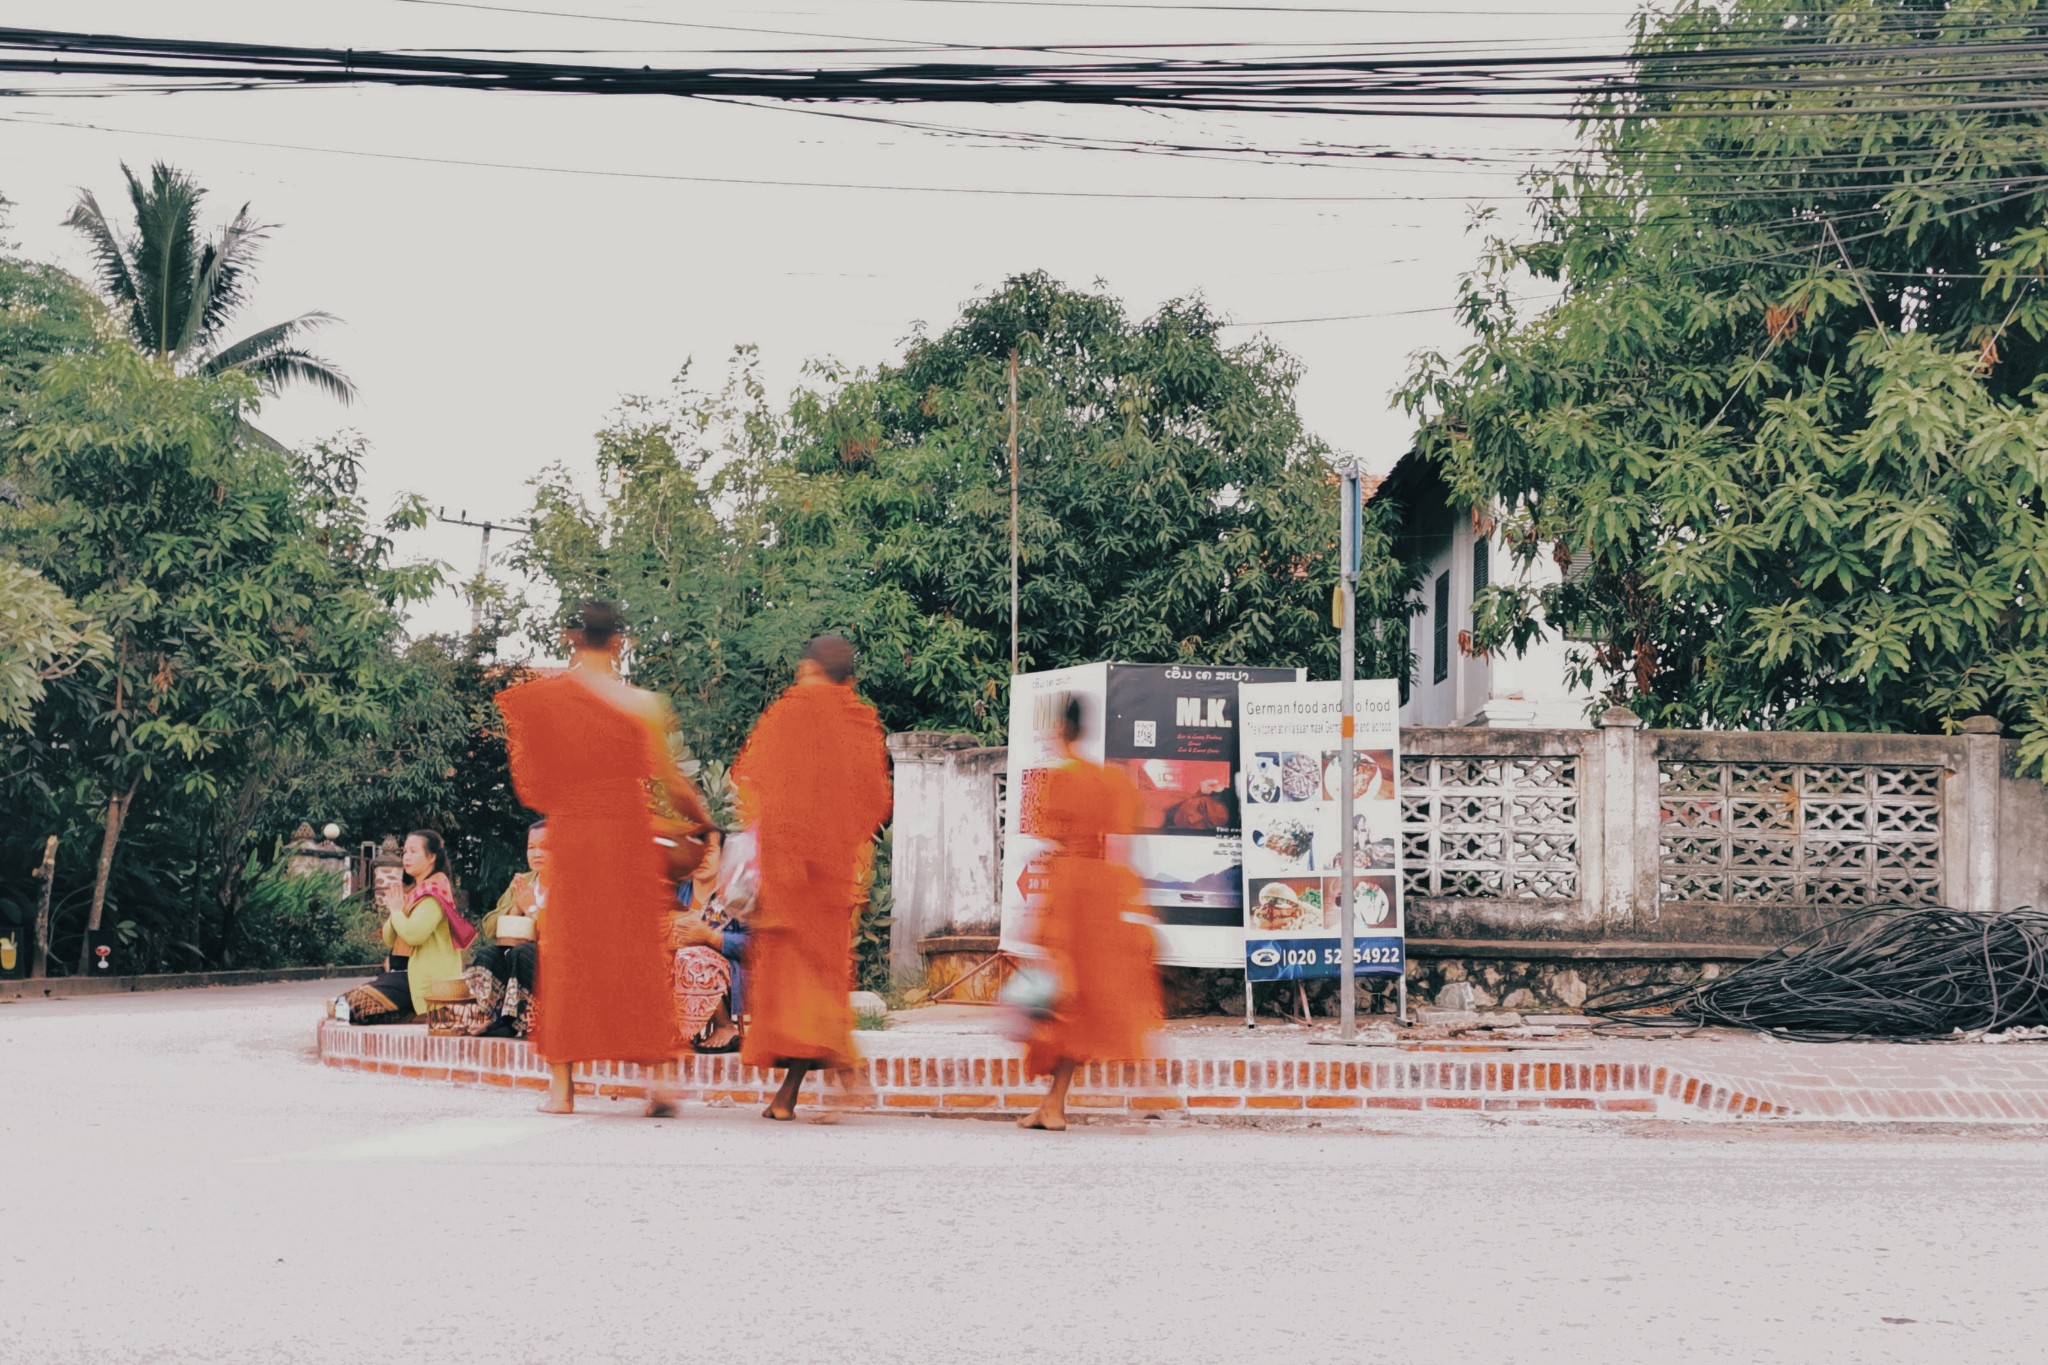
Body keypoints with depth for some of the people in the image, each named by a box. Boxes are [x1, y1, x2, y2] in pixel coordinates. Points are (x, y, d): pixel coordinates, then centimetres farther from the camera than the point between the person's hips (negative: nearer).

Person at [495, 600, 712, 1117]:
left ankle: (561, 1085, 6)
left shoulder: (543, 697, -1)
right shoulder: (641, 704, -4)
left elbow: (530, 779, 3)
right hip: (629, 833, -1)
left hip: (568, 833, 1)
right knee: (640, 953, 5)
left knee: (566, 953, 8)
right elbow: (669, 781, 2)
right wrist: (702, 818, 19)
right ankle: (662, 1075, -1)